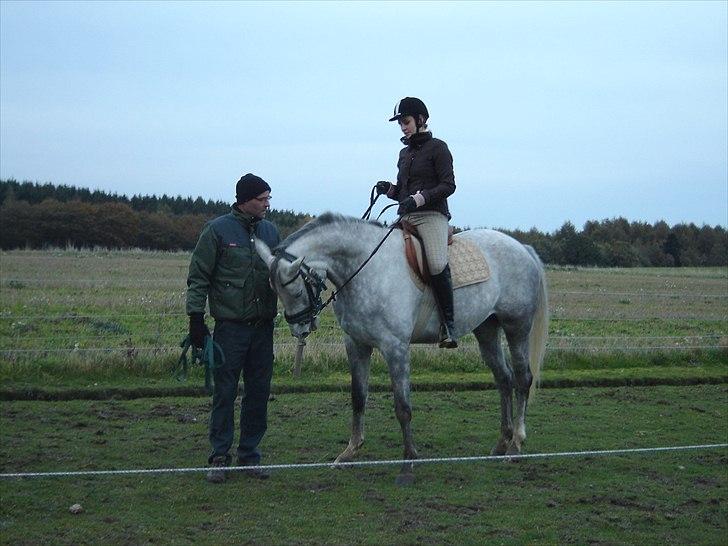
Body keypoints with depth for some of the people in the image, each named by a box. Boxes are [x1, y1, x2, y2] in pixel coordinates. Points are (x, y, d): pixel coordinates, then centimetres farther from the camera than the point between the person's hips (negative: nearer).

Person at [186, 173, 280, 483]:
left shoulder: (270, 231, 10)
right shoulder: (217, 230, -4)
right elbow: (198, 278, -4)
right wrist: (196, 317, -10)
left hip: (263, 326, 5)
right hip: (230, 326, -5)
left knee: (259, 392, 8)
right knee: (225, 392, 0)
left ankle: (249, 454, 18)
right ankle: (219, 457, 8)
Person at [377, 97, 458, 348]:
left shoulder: (437, 148, 2)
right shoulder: (405, 153, 23)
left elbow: (448, 185, -7)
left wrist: (419, 199, -19)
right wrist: (389, 189, 6)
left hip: (431, 215, -8)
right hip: (405, 217, 8)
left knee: (437, 265, -29)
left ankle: (448, 325, -24)